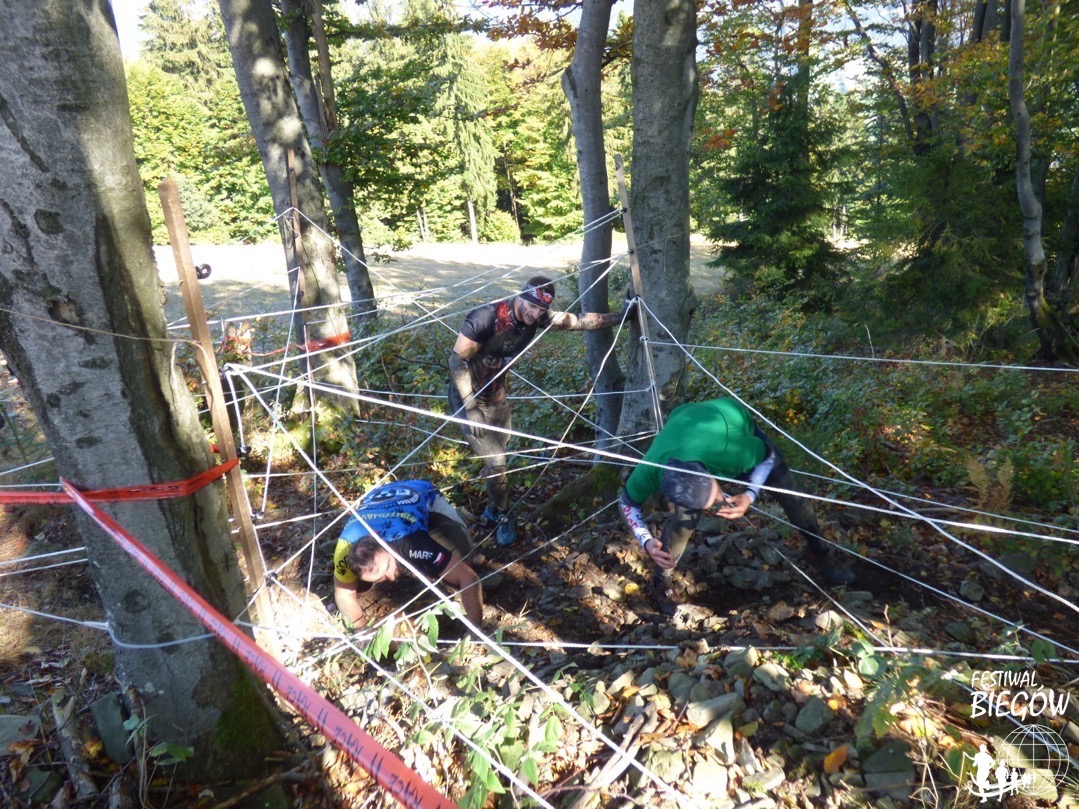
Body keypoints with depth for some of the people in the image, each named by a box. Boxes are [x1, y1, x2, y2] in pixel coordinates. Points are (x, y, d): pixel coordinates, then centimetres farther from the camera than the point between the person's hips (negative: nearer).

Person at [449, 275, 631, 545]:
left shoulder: (538, 318, -12)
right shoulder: (486, 316, -29)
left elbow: (579, 321, 1)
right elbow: (457, 359, -24)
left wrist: (620, 316, 2)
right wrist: (472, 409, -24)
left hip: (497, 396, 6)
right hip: (468, 397, -6)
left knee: (496, 458, 15)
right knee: (495, 461, -9)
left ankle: (491, 511, 39)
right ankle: (503, 515, 18)